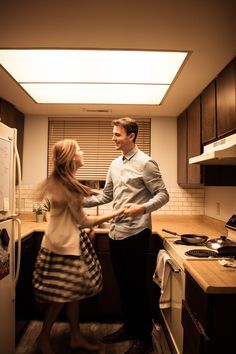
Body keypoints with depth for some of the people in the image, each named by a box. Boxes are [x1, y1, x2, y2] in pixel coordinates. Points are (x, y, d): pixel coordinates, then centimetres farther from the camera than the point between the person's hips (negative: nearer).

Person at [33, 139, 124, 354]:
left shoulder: (61, 181, 7)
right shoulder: (67, 186, -23)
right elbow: (84, 221, -17)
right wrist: (117, 213, -13)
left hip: (71, 241, 9)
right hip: (63, 244, -9)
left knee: (73, 292, 17)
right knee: (63, 295, 7)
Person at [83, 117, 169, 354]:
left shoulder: (145, 163, -9)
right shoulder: (115, 164, 12)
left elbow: (163, 195, -10)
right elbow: (106, 196, 16)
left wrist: (142, 208, -27)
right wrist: (82, 201, 5)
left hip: (135, 233, -7)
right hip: (116, 232, 7)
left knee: (136, 285, 6)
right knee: (123, 283, 18)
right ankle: (129, 327, 38)